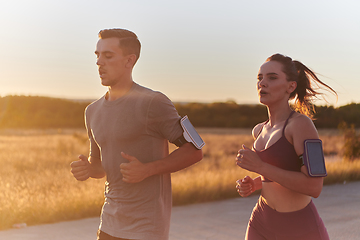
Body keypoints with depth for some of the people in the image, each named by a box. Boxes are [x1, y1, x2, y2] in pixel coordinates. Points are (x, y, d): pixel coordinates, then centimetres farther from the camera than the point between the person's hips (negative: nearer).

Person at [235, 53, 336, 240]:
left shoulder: (302, 123, -16)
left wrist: (260, 166, -21)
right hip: (262, 225, 6)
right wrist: (252, 185, 4)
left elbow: (314, 187, -24)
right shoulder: (259, 130, 7)